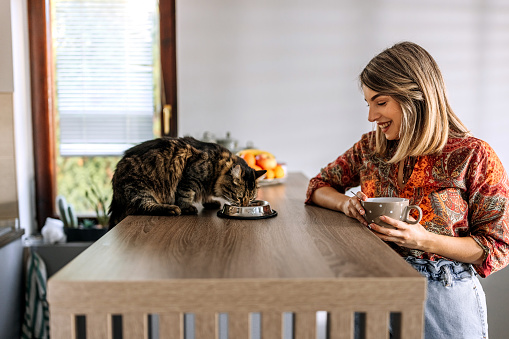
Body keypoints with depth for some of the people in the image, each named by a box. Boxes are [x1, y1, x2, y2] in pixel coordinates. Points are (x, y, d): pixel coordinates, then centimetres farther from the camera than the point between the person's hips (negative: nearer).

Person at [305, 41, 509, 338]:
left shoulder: (474, 156, -12)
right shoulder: (372, 146, 2)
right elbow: (319, 186, 12)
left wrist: (425, 240, -24)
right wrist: (346, 203, -11)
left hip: (444, 296, -3)